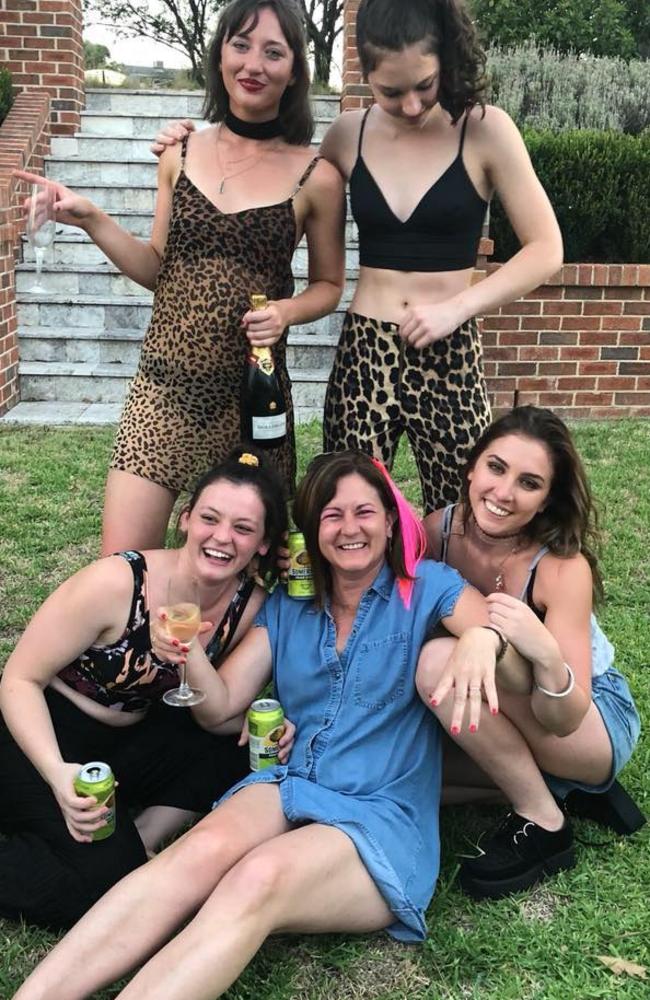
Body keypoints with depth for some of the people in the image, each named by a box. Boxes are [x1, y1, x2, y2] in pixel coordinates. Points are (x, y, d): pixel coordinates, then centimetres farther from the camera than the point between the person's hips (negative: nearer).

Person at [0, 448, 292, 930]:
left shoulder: (251, 608, -13)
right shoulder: (117, 583, -28)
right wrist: (58, 774, -33)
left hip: (128, 741, 6)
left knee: (239, 751, -16)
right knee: (103, 877, -23)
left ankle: (135, 842, -9)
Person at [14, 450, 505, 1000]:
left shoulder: (424, 586, 4)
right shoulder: (287, 607, 15)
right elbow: (221, 705, 9)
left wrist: (482, 637, -37)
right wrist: (189, 652, -13)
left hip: (383, 817, -3)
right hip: (293, 788, 3)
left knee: (260, 877, -35)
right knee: (206, 847, -31)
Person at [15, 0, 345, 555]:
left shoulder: (316, 177, -2)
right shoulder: (180, 155, 5)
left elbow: (328, 284, 9)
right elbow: (159, 270, 12)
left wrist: (286, 311, -12)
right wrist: (92, 221, -1)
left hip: (251, 394, -1)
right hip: (163, 386, 2)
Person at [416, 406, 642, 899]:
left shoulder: (563, 567, -27)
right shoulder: (439, 530, -14)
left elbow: (564, 720, -28)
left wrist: (547, 656, -47)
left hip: (594, 723, -6)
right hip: (509, 720, 6)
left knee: (444, 661, -31)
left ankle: (543, 822, -13)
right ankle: (552, 781, 2)